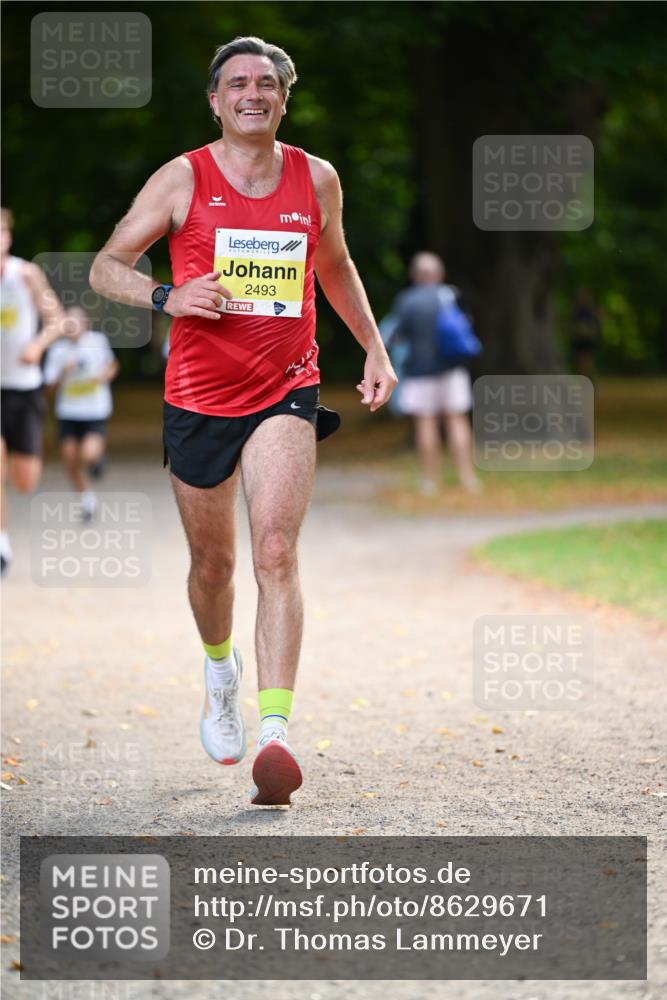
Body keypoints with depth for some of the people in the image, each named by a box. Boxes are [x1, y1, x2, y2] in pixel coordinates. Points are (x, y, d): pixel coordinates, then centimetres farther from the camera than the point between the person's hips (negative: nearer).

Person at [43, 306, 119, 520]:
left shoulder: (98, 341, -5)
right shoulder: (58, 350, -5)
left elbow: (112, 365, 12)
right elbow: (52, 386, -4)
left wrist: (104, 376, -9)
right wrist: (64, 373, -22)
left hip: (96, 409, -2)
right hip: (68, 412, 2)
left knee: (88, 454, -21)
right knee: (70, 458, 2)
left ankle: (98, 454, 17)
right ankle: (86, 497, 27)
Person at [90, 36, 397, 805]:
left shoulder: (317, 179, 5)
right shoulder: (183, 179, -3)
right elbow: (106, 267, 0)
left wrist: (374, 348, 19)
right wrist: (166, 297, -18)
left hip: (285, 393, 0)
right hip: (198, 396, 0)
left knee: (276, 555, -17)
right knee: (212, 563, 14)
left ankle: (275, 733, -24)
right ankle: (219, 671, 46)